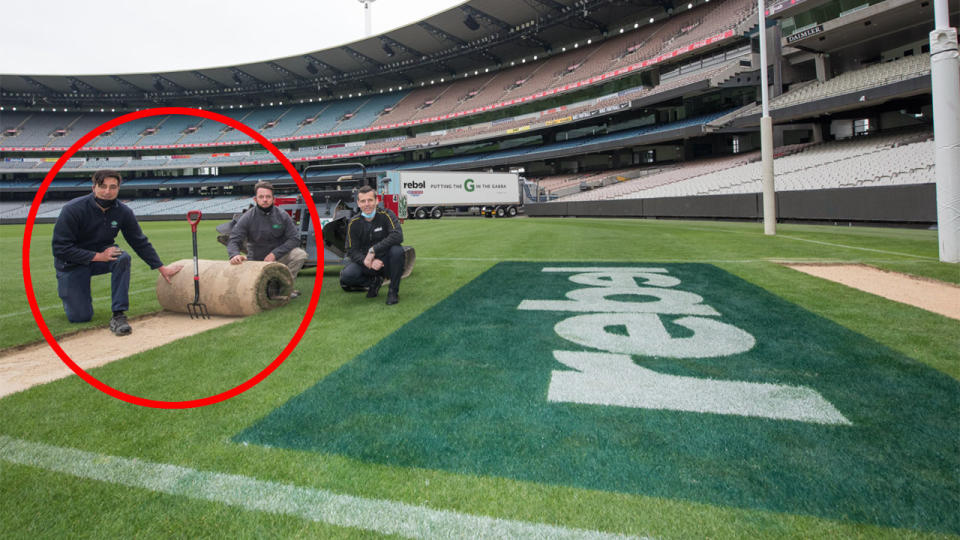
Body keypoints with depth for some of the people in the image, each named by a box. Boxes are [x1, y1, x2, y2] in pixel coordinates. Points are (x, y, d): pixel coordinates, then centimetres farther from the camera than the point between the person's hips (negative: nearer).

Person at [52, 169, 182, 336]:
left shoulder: (123, 212, -12)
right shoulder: (72, 209, -22)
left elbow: (140, 242, -1)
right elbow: (60, 248, -21)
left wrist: (161, 268, -1)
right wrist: (97, 256, -28)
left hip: (102, 256, 3)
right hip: (72, 263, -3)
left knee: (123, 258, -34)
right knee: (80, 317, -7)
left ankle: (118, 315, -29)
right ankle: (67, 291, 31)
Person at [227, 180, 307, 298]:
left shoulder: (282, 216, -9)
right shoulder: (247, 218, -12)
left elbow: (294, 238, -12)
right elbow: (233, 241, -16)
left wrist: (275, 253, -24)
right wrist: (235, 254, -40)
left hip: (279, 256, 1)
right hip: (257, 260, -1)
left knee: (300, 255, -28)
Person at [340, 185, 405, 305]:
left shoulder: (386, 215, -11)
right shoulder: (354, 223, -4)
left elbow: (397, 236, -28)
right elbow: (351, 251, -6)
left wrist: (373, 250, -31)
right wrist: (366, 261, -27)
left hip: (386, 261, -2)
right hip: (365, 262, 2)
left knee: (397, 249, -34)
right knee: (346, 276, -26)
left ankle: (393, 291, -14)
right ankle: (374, 281, 7)